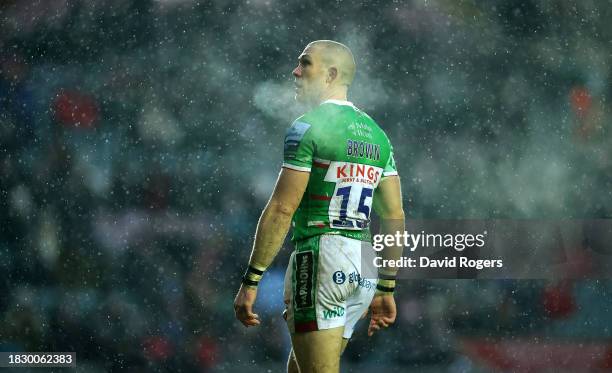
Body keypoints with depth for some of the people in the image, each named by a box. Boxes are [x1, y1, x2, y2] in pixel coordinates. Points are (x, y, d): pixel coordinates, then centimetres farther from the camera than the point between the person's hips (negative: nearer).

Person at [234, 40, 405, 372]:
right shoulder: (376, 134, 16)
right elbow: (394, 216, 15)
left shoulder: (308, 127, -7)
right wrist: (386, 289, 20)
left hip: (321, 257, -8)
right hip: (364, 263, 8)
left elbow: (281, 209, -13)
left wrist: (250, 282, -11)